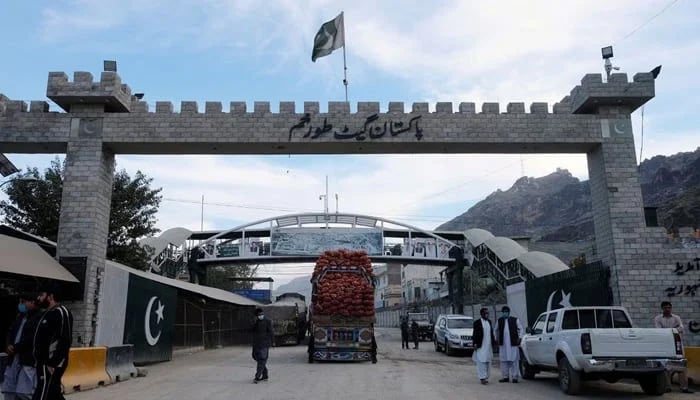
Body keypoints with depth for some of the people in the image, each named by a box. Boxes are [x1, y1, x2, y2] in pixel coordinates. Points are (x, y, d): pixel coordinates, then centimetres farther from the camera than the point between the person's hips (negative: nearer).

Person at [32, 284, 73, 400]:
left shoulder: (61, 312, -14)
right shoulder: (48, 313, 16)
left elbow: (65, 341, -21)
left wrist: (53, 364, -23)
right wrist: (40, 362, 14)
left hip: (51, 365, -10)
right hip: (44, 363, 10)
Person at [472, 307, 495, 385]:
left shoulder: (489, 322, 11)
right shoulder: (477, 322, -8)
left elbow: (491, 332, 17)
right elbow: (475, 334, -9)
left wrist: (493, 341, 13)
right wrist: (475, 343, -13)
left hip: (489, 346, 6)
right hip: (481, 346, -6)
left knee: (488, 362, 10)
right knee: (481, 362, -6)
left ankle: (486, 377, 18)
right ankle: (482, 378, -3)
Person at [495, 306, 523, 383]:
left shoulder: (515, 320, 2)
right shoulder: (499, 321, 11)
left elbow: (520, 329, 5)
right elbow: (496, 330, 22)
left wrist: (519, 338, -5)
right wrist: (497, 339, 17)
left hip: (513, 343, -3)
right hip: (503, 344, 3)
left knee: (514, 360, -2)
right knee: (503, 361, 6)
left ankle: (515, 377, 5)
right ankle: (505, 377, 15)